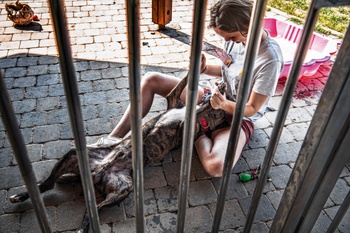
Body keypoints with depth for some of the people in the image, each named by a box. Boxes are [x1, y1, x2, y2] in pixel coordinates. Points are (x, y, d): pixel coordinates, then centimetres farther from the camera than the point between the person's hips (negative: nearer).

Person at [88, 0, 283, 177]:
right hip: (218, 98, 7)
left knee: (216, 167, -39)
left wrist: (224, 104, -38)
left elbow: (251, 109, -19)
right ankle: (115, 138, -5)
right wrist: (205, 69, -9)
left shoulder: (270, 59, -27)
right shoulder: (236, 36, -7)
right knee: (151, 80, -5)